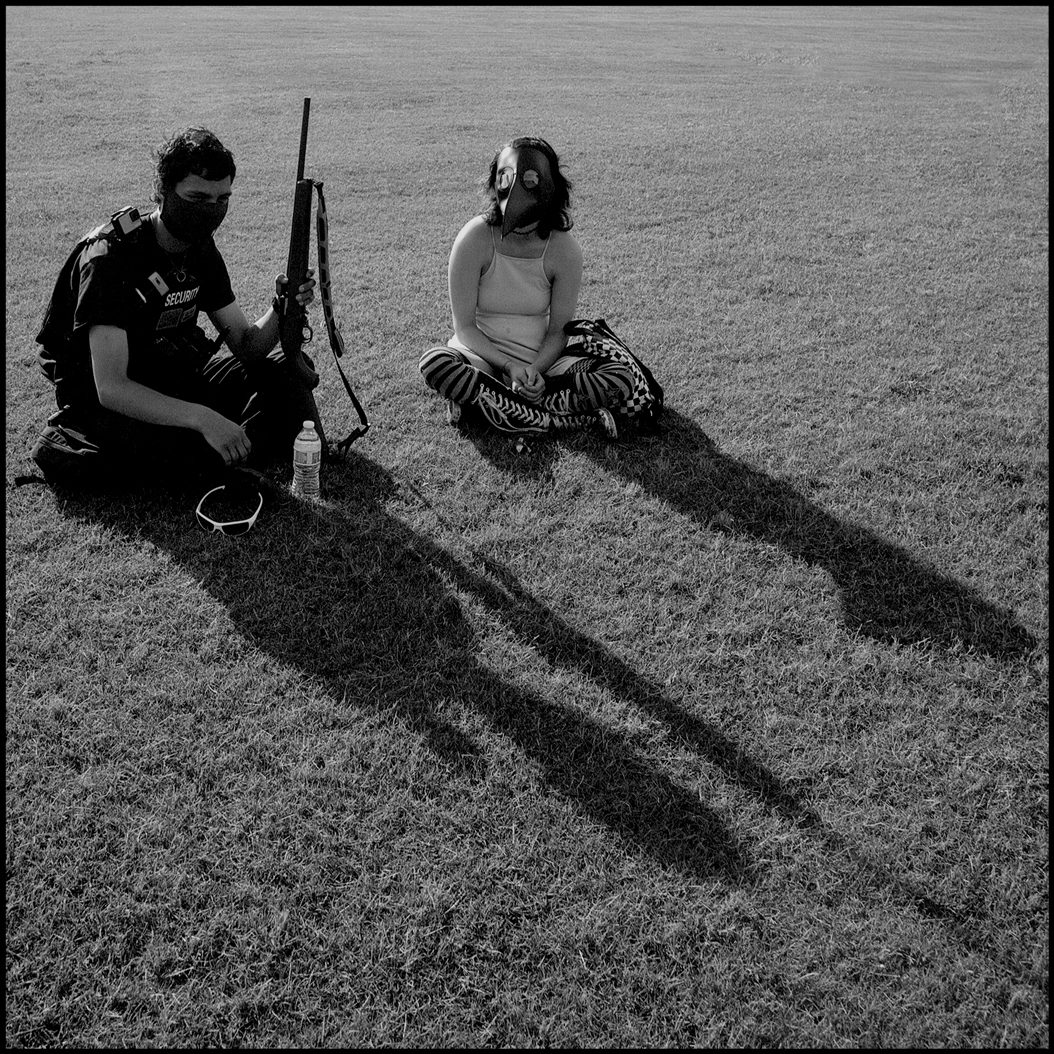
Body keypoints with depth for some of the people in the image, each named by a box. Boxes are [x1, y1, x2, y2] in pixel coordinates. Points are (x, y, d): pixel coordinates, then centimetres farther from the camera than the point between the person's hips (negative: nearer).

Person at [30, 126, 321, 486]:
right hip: (101, 398, -6)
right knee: (196, 448, -33)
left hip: (174, 378, 6)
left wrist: (282, 309, -22)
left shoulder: (200, 248, -1)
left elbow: (247, 346, -1)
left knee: (285, 368, -7)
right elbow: (110, 388, -32)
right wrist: (201, 417, -45)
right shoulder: (109, 258, -25)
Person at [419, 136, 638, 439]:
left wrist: (536, 369, -24)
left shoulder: (564, 249, -10)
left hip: (541, 358, 1)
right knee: (434, 363, -35)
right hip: (483, 354, -1)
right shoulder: (474, 239, -14)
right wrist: (509, 367, -24)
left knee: (619, 378, -22)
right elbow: (464, 326, -12)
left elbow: (558, 330, -5)